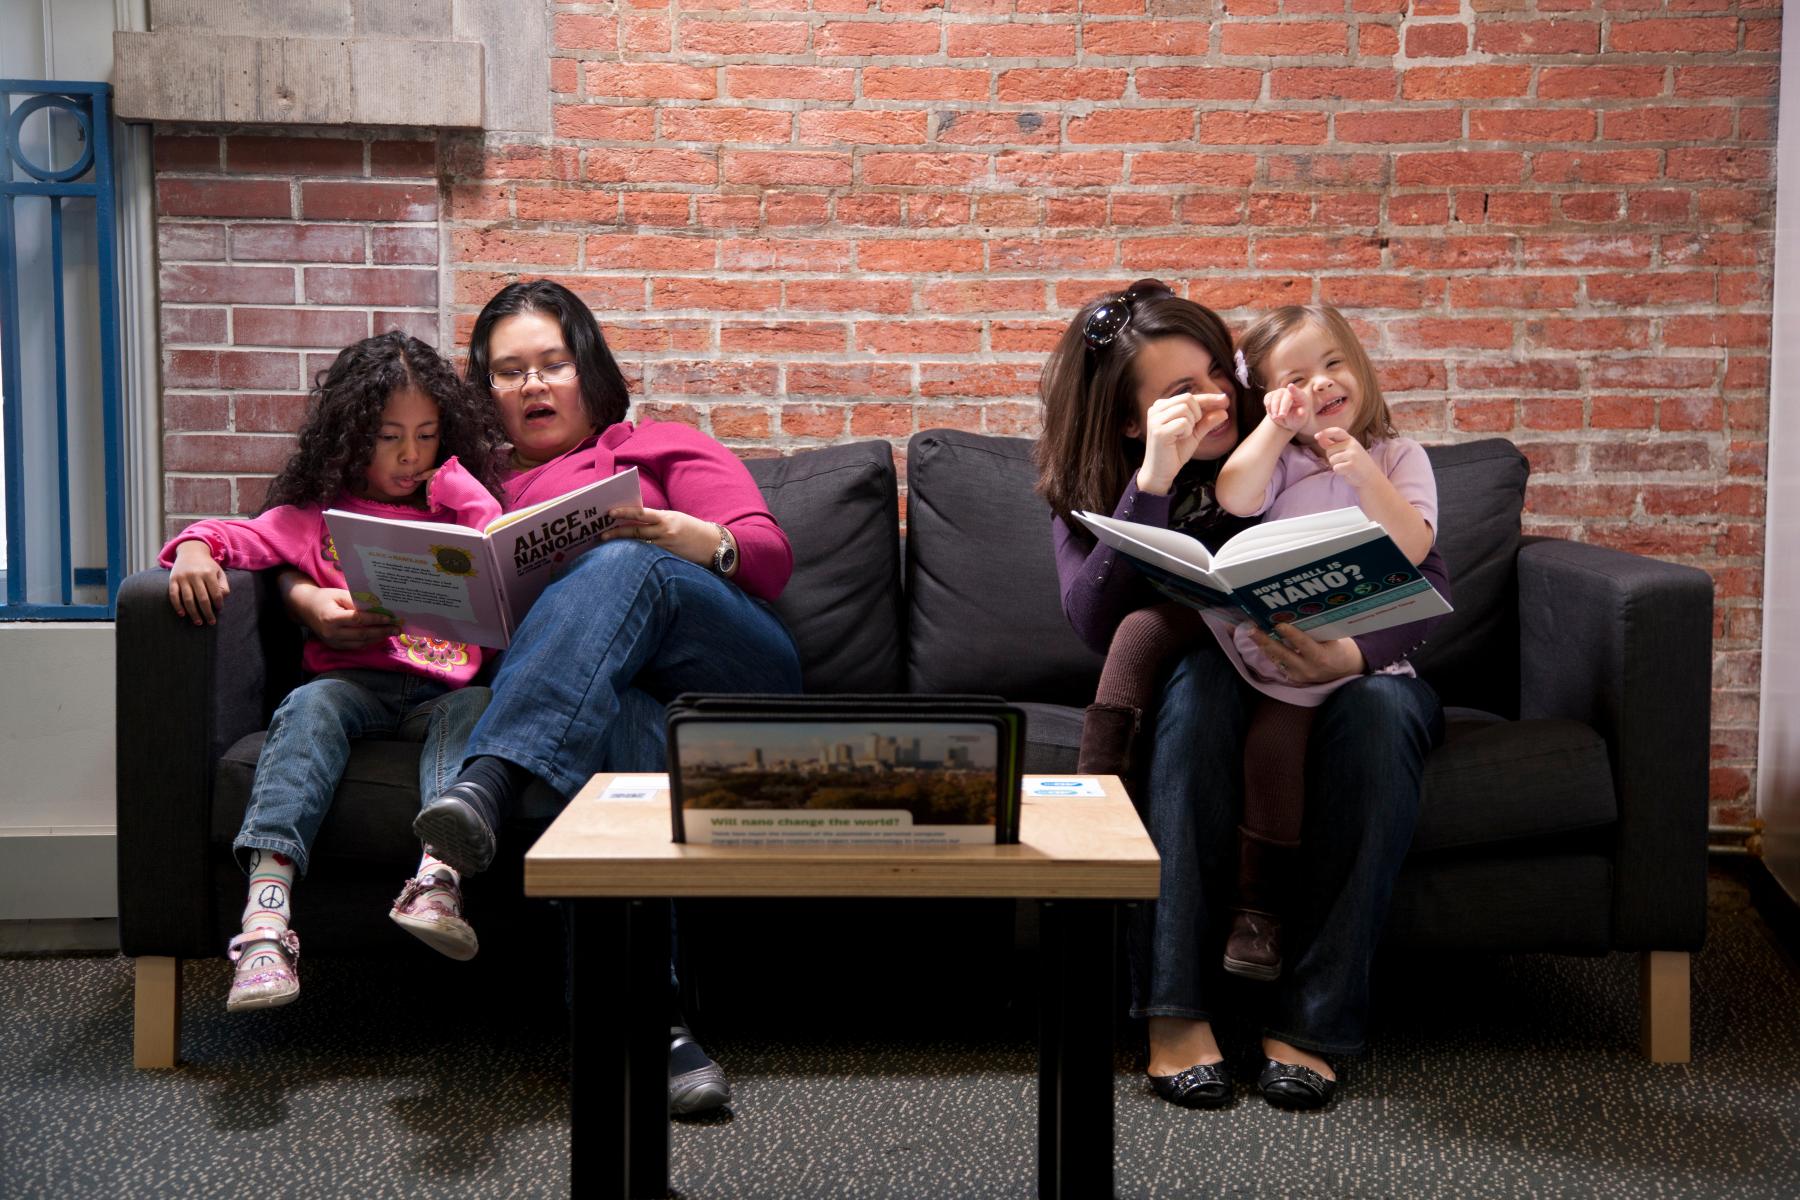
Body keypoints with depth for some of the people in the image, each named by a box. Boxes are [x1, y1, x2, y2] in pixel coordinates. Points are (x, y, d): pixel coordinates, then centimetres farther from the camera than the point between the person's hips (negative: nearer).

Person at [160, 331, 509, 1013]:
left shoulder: (455, 515, 27)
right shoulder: (318, 517, 20)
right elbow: (244, 537, 7)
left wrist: (456, 482, 13)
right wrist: (197, 547, -15)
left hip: (442, 691, 1)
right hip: (354, 681, -1)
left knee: (474, 708, -33)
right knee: (311, 706, -34)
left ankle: (437, 879, -55)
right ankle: (266, 909, -51)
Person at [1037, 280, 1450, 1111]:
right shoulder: (1088, 494, -2)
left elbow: (1427, 578, -13)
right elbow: (1094, 622, -21)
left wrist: (1349, 655, -33)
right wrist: (1154, 479, -29)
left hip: (1339, 681, 0)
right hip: (1207, 707, 0)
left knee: (1382, 708, -34)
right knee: (1201, 675, -34)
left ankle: (1309, 1021, -32)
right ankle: (1177, 1012, -36)